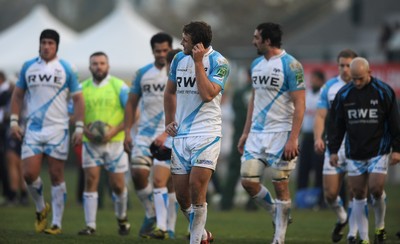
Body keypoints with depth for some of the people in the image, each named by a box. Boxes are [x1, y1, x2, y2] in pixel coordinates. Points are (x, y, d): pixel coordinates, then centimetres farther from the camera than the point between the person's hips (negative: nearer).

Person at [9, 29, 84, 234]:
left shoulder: (65, 69, 1)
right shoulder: (28, 67, 8)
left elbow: (78, 99, 3)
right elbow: (18, 95, 16)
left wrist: (79, 127, -5)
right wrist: (14, 120, 5)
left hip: (57, 129, -2)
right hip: (33, 129, 2)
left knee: (56, 177, 0)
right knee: (29, 174, -7)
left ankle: (57, 223, 6)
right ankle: (41, 208, 21)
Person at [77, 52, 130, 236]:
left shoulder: (119, 86, -2)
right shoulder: (82, 88, 6)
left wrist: (115, 130, -17)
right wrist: (85, 129, -11)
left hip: (115, 142, -1)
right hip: (91, 142, 2)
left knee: (117, 185, 2)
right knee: (91, 181, -9)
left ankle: (122, 217, 30)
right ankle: (90, 225, -7)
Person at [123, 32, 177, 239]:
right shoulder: (143, 73, 10)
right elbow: (132, 103, 17)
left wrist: (166, 134, -19)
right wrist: (127, 132, 9)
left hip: (168, 135, -4)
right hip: (145, 132, 4)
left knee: (159, 179, -14)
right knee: (138, 173, -8)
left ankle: (162, 227, -14)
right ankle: (151, 214, 16)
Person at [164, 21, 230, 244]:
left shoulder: (219, 63, -8)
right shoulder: (179, 59, 9)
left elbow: (208, 94, -21)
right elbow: (170, 92, 23)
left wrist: (198, 62, -18)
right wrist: (169, 121, 14)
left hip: (206, 133, -6)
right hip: (181, 134, 6)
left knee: (196, 187, -17)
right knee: (181, 194, 3)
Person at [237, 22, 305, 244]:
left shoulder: (290, 65, -11)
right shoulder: (256, 64, 12)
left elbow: (299, 105, -13)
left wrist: (293, 139, -19)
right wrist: (246, 132, 16)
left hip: (281, 134, -7)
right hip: (257, 133, 7)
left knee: (280, 185, -2)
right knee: (248, 181, -1)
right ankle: (276, 213, 23)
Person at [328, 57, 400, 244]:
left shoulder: (384, 92, -5)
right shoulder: (344, 94, 2)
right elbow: (336, 124, 9)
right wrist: (333, 150, 6)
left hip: (379, 150, -3)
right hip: (354, 154, 3)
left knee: (376, 188, -12)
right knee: (359, 195, 2)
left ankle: (380, 226, 14)